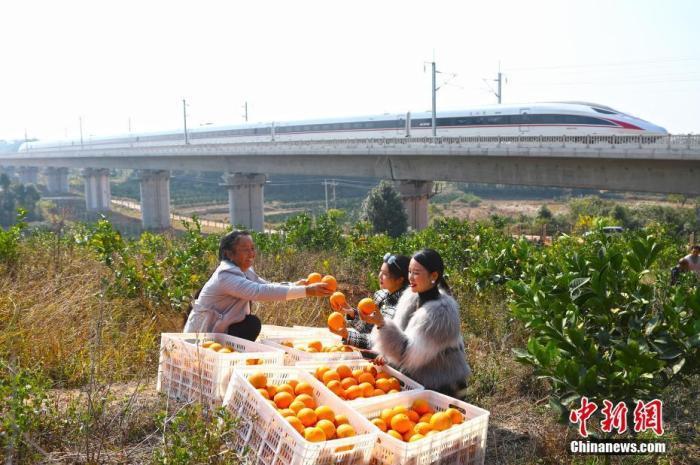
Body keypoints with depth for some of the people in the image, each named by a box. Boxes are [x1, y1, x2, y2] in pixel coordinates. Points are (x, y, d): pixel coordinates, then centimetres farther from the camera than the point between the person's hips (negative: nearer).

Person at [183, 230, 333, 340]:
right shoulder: (226, 276, -25)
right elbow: (260, 292, -36)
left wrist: (295, 285, -17)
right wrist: (307, 291, -40)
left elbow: (267, 286, 4)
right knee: (252, 323, -16)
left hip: (218, 332, 9)